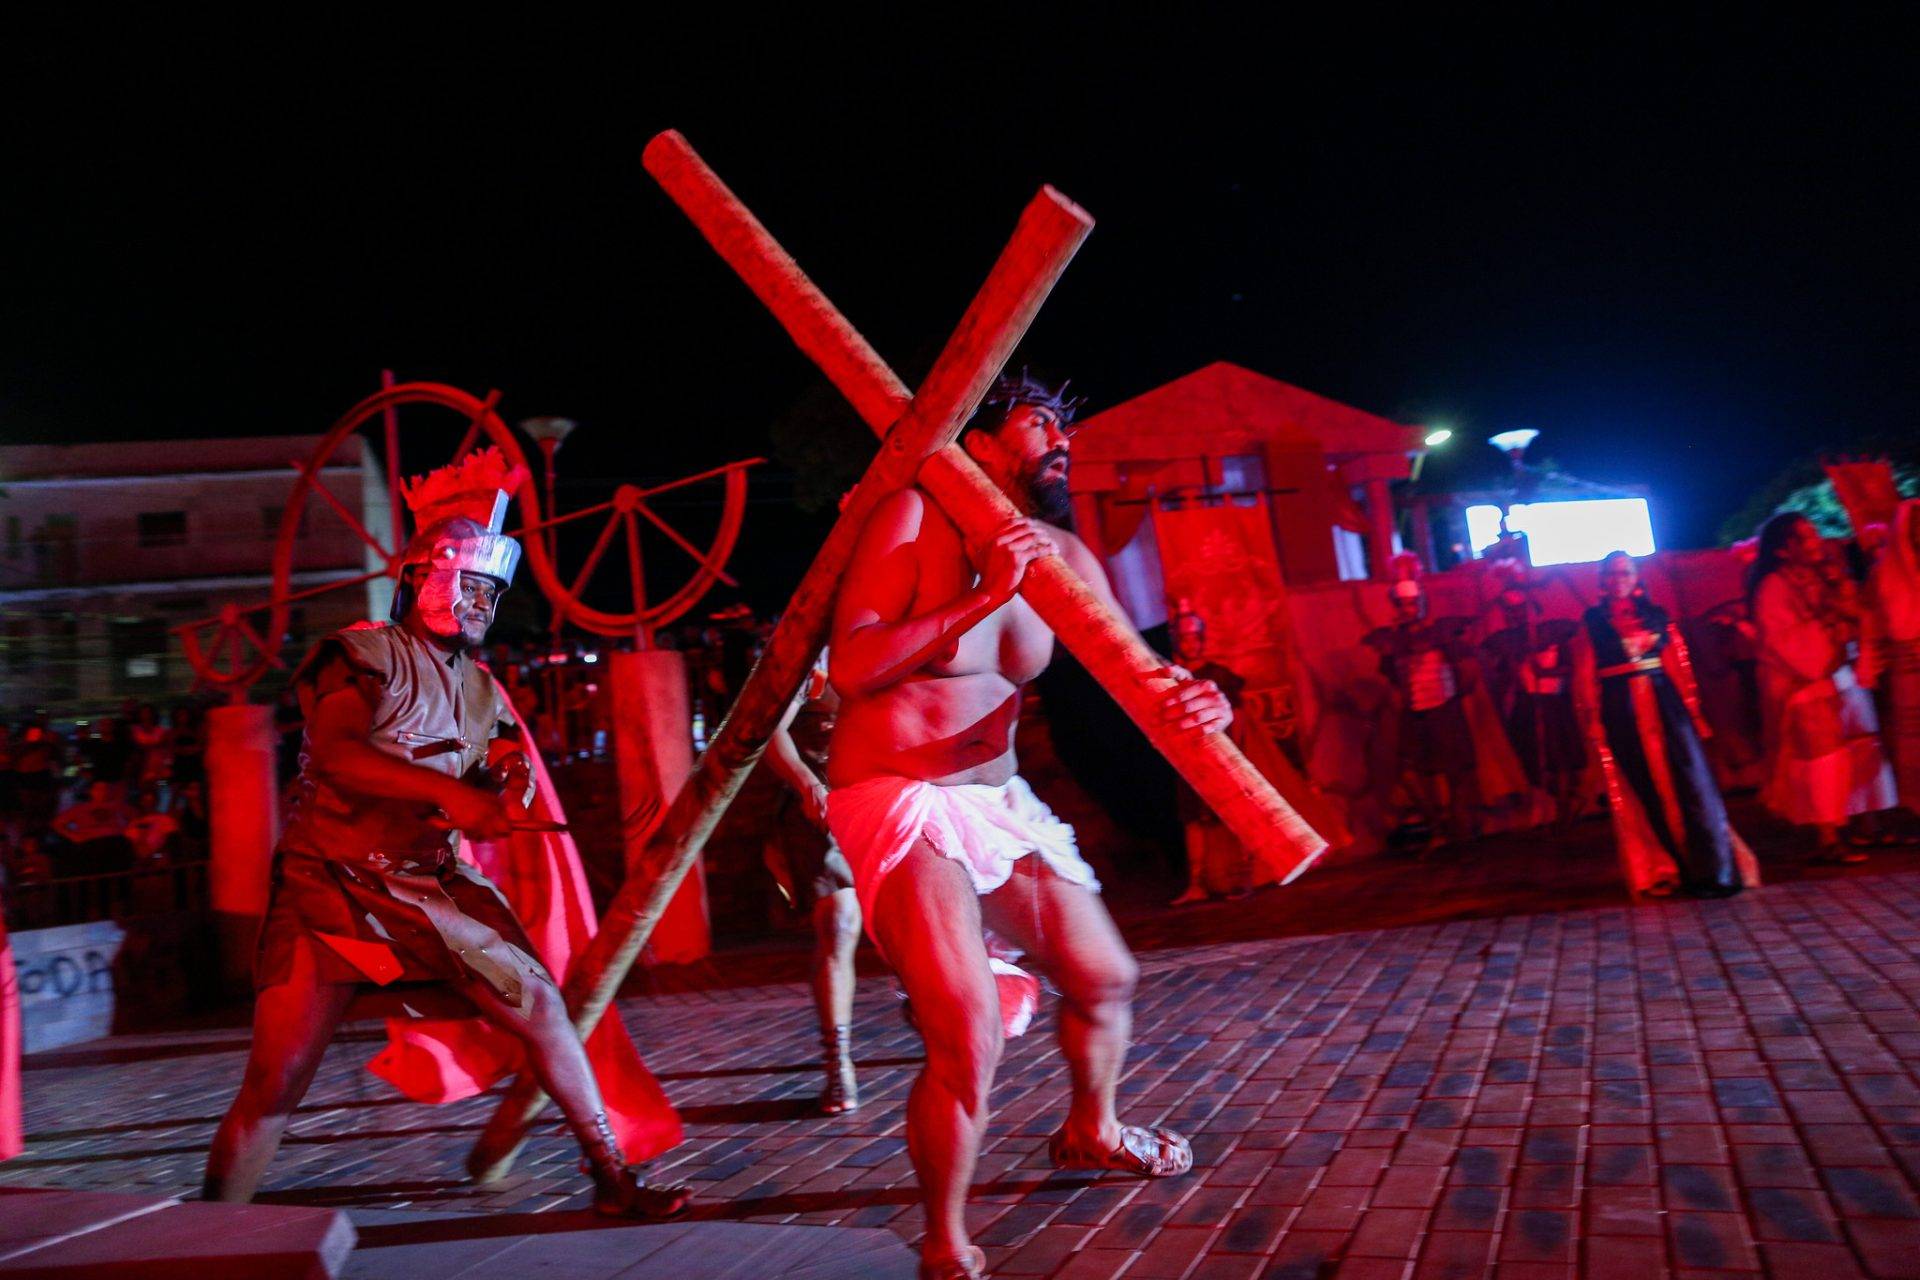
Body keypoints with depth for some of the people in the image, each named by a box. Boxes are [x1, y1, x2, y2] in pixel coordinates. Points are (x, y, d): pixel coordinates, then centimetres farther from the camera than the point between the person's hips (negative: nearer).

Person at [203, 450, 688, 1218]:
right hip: (332, 887, -5)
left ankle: (613, 1180, 14)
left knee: (542, 1009, 1)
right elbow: (336, 752, -23)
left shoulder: (482, 689, 13)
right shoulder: (363, 654, -8)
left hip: (436, 886, 6)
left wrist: (503, 799, -11)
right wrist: (449, 791, -27)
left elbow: (512, 773, 13)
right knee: (275, 1082, -9)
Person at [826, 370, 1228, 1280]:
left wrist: (1196, 697, -22)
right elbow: (850, 664, -21)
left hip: (1001, 802, 7)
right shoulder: (915, 516, -11)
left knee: (1105, 977, 17)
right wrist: (984, 596, -28)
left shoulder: (1064, 556, 7)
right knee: (970, 1033, -21)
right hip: (895, 802, -7)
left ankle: (1090, 1133, 49)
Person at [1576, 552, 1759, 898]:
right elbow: (1585, 676, 0)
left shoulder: (1657, 615, 10)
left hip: (1665, 706, 1)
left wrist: (1692, 709, 1)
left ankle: (1714, 869, 2)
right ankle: (1665, 871, 14)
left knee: (1689, 780, -4)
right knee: (1646, 788, 4)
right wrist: (1593, 720, -6)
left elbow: (1679, 665, 8)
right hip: (1621, 713, -1)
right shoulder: (1592, 621, 4)